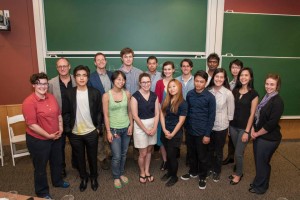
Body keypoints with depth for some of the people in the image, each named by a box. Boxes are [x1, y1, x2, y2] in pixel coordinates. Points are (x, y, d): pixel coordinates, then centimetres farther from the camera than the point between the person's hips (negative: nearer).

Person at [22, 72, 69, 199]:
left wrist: (60, 129, -5)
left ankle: (57, 181, 50)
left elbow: (59, 114, 8)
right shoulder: (29, 102, -21)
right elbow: (32, 125, -22)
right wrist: (48, 135, -20)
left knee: (57, 161, 24)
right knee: (40, 167, 13)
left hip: (56, 137, 7)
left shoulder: (51, 97, 0)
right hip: (38, 140, -6)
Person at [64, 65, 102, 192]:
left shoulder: (95, 93, -6)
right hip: (75, 133, 1)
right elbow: (67, 112, 0)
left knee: (92, 157, 14)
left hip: (91, 132, -1)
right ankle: (83, 178, 39)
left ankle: (94, 177, 37)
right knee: (79, 158, 17)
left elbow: (99, 112, -2)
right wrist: (68, 128, -4)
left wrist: (98, 127, -5)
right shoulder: (69, 93, -4)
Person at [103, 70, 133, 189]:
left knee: (124, 154, 15)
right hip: (114, 129, -3)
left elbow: (129, 111, 6)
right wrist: (108, 131, -10)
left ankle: (121, 173, 37)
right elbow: (106, 115, -9)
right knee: (116, 156, 1)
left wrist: (131, 125, 1)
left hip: (126, 128, 3)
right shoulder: (106, 95, -11)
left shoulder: (127, 94, -2)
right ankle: (116, 177, 25)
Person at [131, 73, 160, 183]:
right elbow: (135, 116, -15)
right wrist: (146, 130, -14)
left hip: (152, 125, 4)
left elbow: (157, 113, 2)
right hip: (140, 126, -4)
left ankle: (147, 171, 35)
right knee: (143, 153, 4)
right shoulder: (135, 96, -14)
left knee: (149, 150, 16)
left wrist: (154, 128, -9)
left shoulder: (154, 96, 0)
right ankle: (142, 173, 28)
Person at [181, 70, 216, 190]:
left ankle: (202, 177, 29)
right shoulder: (189, 94, 0)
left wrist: (207, 134, -11)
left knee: (202, 156, 10)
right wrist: (186, 127, 8)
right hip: (190, 130, 4)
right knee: (192, 153, 19)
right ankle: (193, 172, 40)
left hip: (202, 132, -4)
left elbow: (211, 117, -9)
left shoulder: (210, 97, -11)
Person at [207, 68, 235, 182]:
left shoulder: (228, 93, -14)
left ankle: (217, 171, 36)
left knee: (218, 150, 15)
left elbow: (231, 112, -6)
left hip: (221, 126, -2)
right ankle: (210, 168, 41)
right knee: (210, 149, 19)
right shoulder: (208, 91, -7)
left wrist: (228, 126, 0)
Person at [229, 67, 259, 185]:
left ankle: (239, 174, 25)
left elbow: (252, 114, -10)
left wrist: (247, 132, -11)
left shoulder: (253, 94, -10)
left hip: (244, 128, -4)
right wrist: (228, 125, 5)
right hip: (233, 126, 4)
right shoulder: (235, 91, 3)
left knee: (238, 153, 2)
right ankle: (238, 171, 34)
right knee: (238, 151, 15)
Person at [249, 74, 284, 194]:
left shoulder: (277, 101, -19)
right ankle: (258, 182, 38)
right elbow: (257, 116, 10)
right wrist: (253, 130, -3)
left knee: (262, 162, 8)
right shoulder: (266, 98, 7)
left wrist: (257, 133, -13)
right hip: (259, 136, 7)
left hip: (269, 138, -7)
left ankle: (261, 187, 29)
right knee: (258, 161, 18)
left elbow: (271, 123, -23)